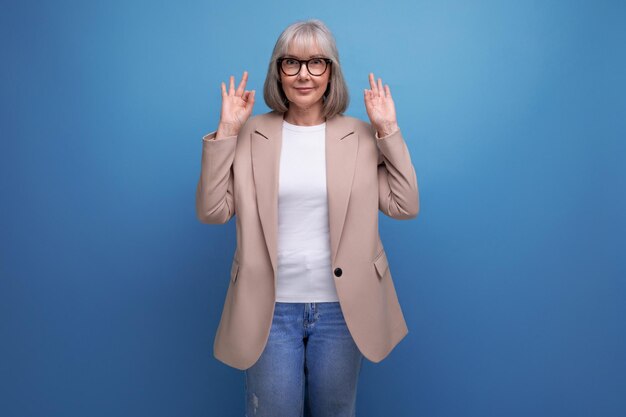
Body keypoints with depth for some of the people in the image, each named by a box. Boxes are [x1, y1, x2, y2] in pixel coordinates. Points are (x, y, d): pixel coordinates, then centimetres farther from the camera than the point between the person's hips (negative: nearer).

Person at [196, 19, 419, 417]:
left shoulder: (361, 135, 1)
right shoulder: (250, 134, -1)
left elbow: (405, 206, -5)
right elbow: (212, 211, -7)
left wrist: (389, 130, -8)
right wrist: (225, 131, -11)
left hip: (341, 306, 1)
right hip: (270, 307, -1)